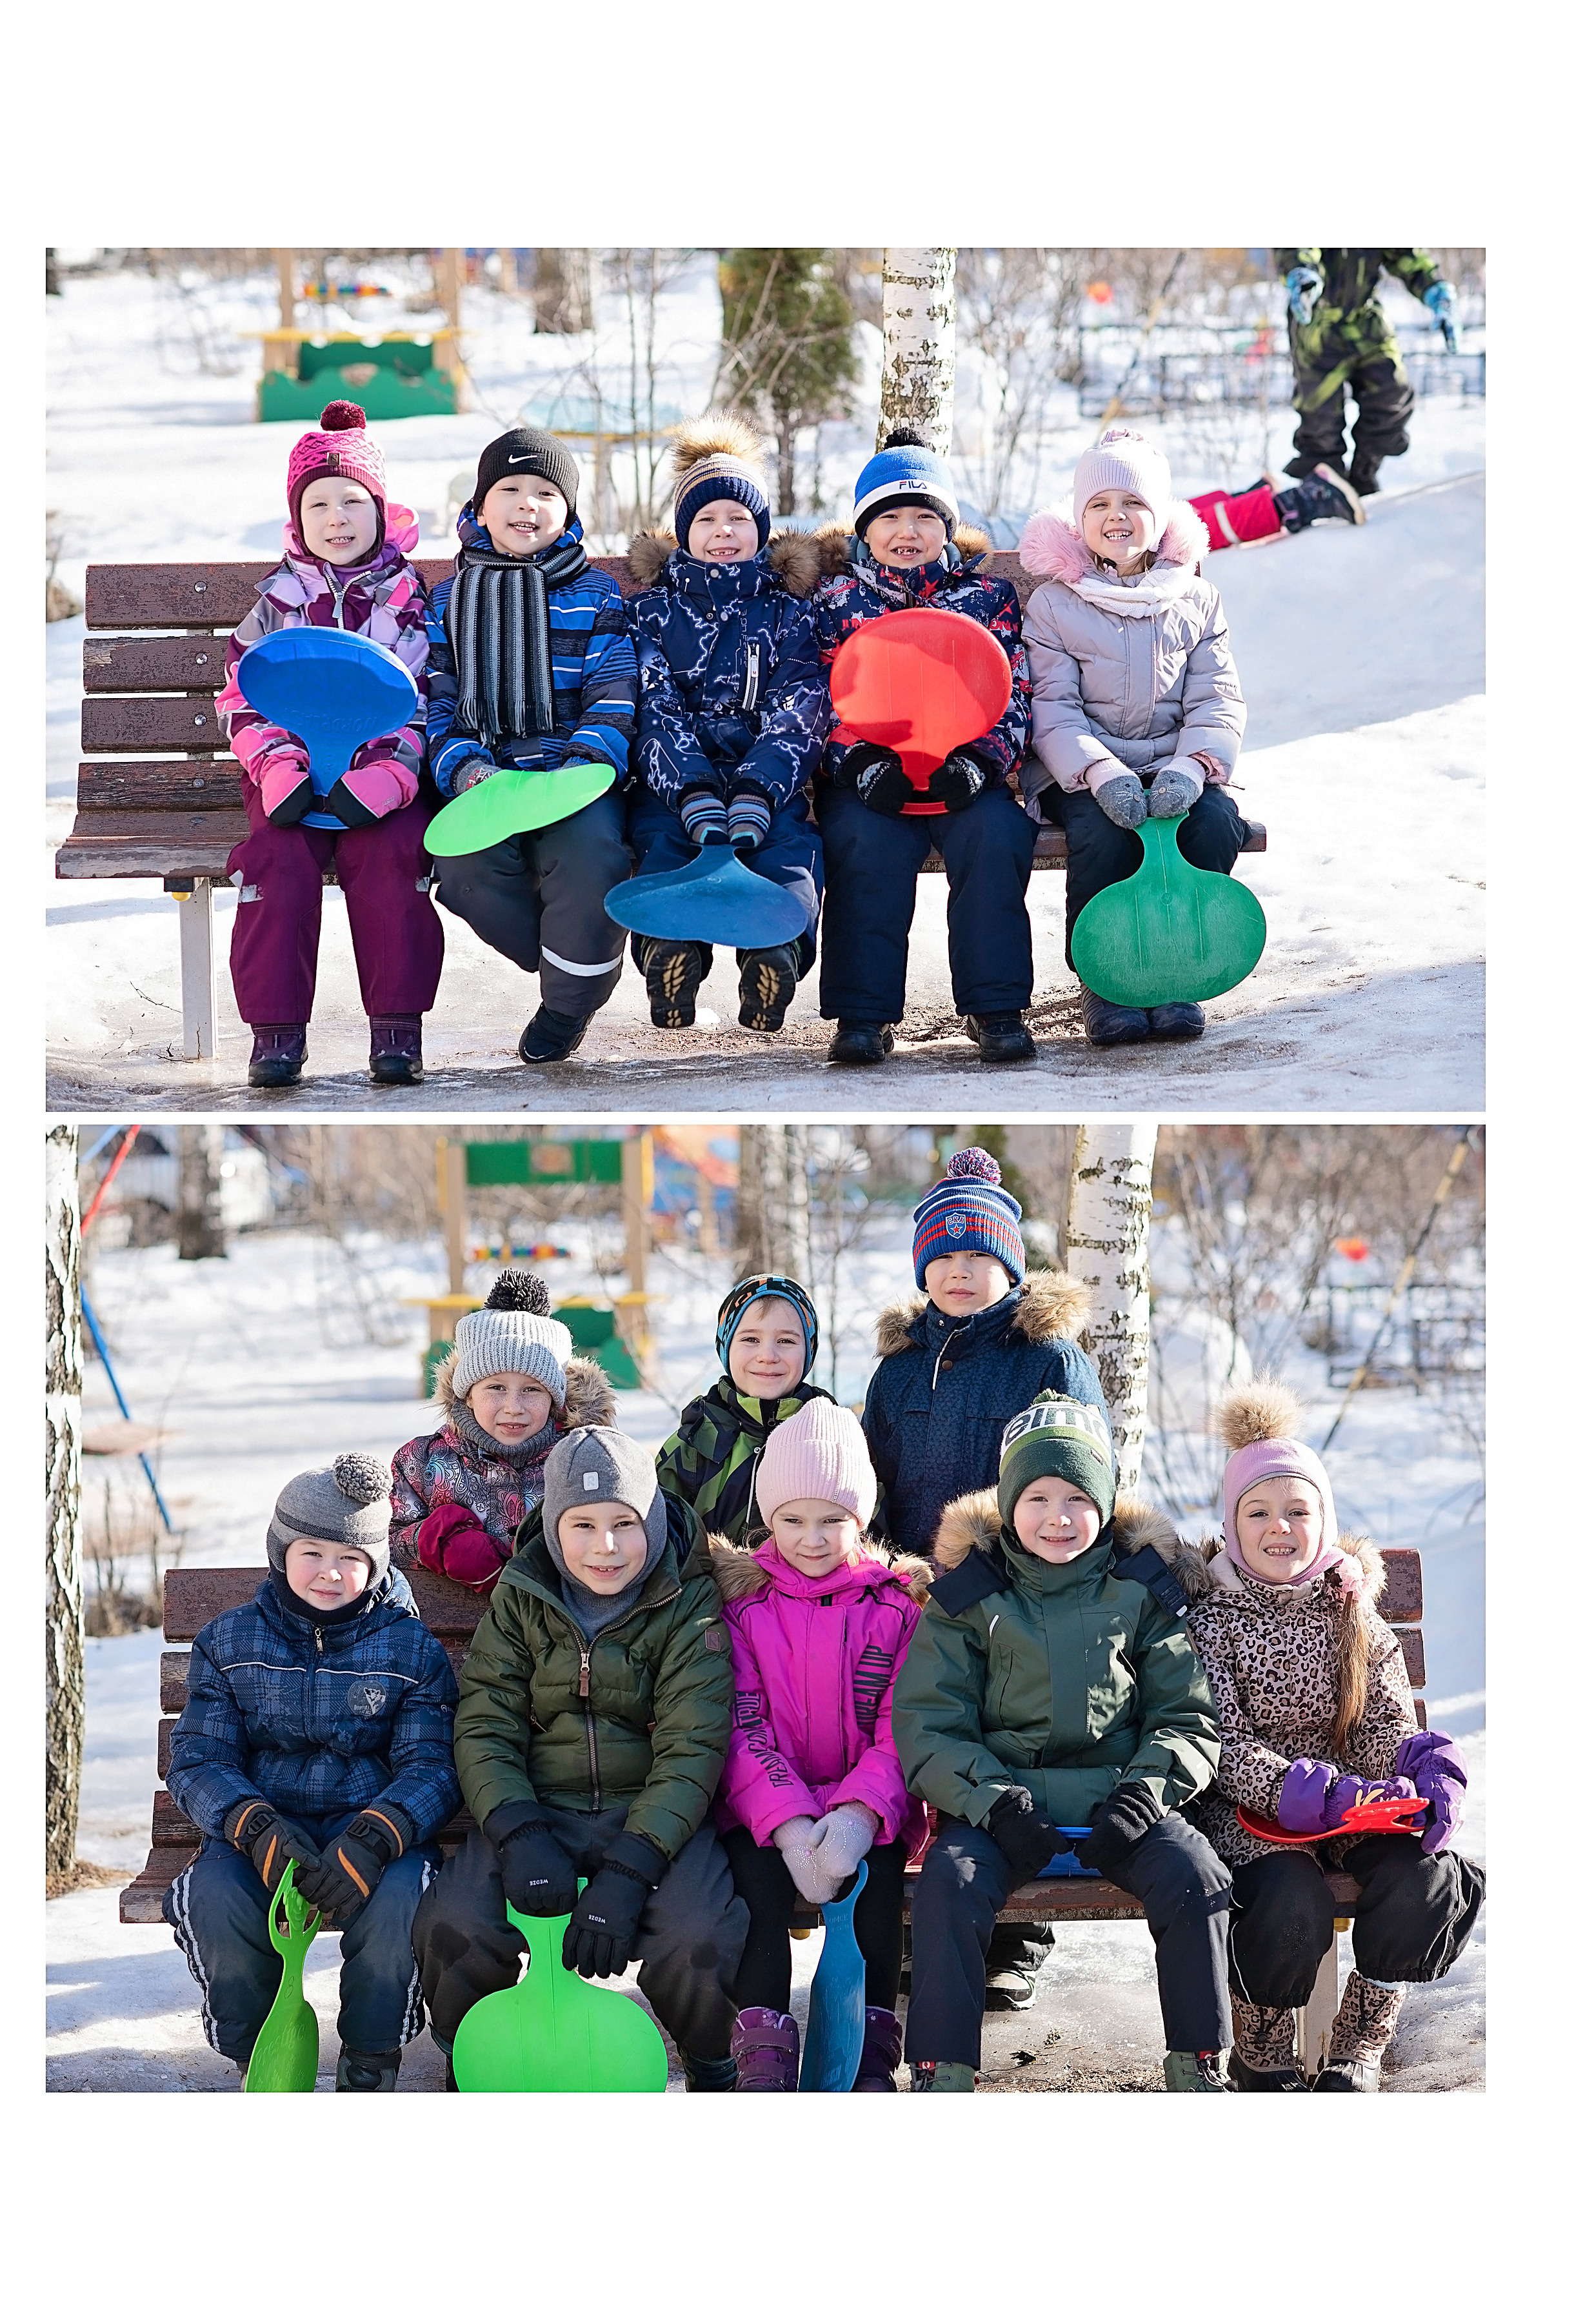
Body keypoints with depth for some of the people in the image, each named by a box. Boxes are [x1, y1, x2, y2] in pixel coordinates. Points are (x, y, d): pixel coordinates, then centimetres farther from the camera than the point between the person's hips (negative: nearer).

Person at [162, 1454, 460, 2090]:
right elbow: (198, 1762, 1)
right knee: (215, 1899, -32)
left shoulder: (411, 1649, 6)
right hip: (261, 1831, 1)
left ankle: (369, 2063, -8)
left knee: (398, 1898, -34)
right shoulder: (227, 1642, 9)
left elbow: (431, 1767, -4)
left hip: (375, 1830, -1)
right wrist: (258, 1829, -21)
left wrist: (376, 1837, -26)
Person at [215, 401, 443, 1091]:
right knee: (278, 857, -26)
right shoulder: (279, 598, 10)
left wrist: (387, 775, -17)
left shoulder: (408, 598, 7)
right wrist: (276, 766, -12)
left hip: (386, 770, -1)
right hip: (293, 771, 1)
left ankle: (397, 1026, -24)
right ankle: (276, 1028, -23)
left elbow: (427, 703, 0)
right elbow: (241, 699, 7)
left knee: (388, 854, -29)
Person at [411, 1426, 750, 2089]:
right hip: (538, 1809, 2)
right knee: (454, 1926, -27)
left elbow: (691, 1748, -11)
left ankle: (714, 2073, 1)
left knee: (698, 1938, -32)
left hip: (654, 1811, -2)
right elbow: (484, 1726, -2)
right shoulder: (520, 1599, 3)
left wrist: (628, 1870, -24)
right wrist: (519, 1833, -22)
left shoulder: (690, 1604, -4)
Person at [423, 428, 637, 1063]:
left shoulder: (596, 597, 12)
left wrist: (582, 766, -16)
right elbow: (431, 701, 11)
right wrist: (463, 768, -9)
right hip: (482, 774, 1)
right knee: (467, 862, -34)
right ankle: (567, 963, -8)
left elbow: (616, 701, 3)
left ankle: (568, 1003, -7)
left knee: (590, 855, -35)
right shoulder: (449, 600, 17)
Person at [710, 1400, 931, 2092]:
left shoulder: (898, 1602, 5)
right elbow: (739, 1725, -3)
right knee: (757, 1875, -31)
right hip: (764, 1808, 0)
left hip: (864, 1808, 0)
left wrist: (859, 1813, -22)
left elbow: (902, 1729, -2)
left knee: (878, 1873, -31)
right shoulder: (739, 1598, 5)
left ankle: (873, 2058, -25)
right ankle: (763, 2057, -27)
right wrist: (788, 1823, -20)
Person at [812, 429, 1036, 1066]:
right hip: (867, 775, -1)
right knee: (867, 841, -32)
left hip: (963, 775, 1)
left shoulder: (990, 597, 13)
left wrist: (977, 761, -15)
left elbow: (1014, 697, 5)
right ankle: (864, 1014, -26)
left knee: (996, 834, -29)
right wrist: (860, 762, -16)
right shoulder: (835, 601, 11)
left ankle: (995, 1007, -21)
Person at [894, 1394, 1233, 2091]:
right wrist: (994, 1801, -17)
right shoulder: (968, 1595, 7)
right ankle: (941, 2073, -23)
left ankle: (1197, 2061, -11)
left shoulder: (1143, 1590, 10)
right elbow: (928, 1726, 1)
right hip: (998, 1795, -1)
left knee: (1194, 1875, -27)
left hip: (1119, 1794, 1)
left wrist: (1144, 1793, -12)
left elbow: (1188, 1717, 8)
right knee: (949, 1881, -31)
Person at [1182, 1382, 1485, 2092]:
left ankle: (1356, 2053, -8)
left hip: (1351, 1800, 4)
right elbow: (1223, 1748, -9)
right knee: (1294, 1898, -34)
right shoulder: (1213, 1618, -1)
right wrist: (1315, 1792, -26)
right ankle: (1259, 2054, -7)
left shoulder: (1352, 1613, 11)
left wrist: (1430, 1771, -19)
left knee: (1423, 1876, -27)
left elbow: (1386, 1728, 5)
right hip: (1246, 1809, -4)